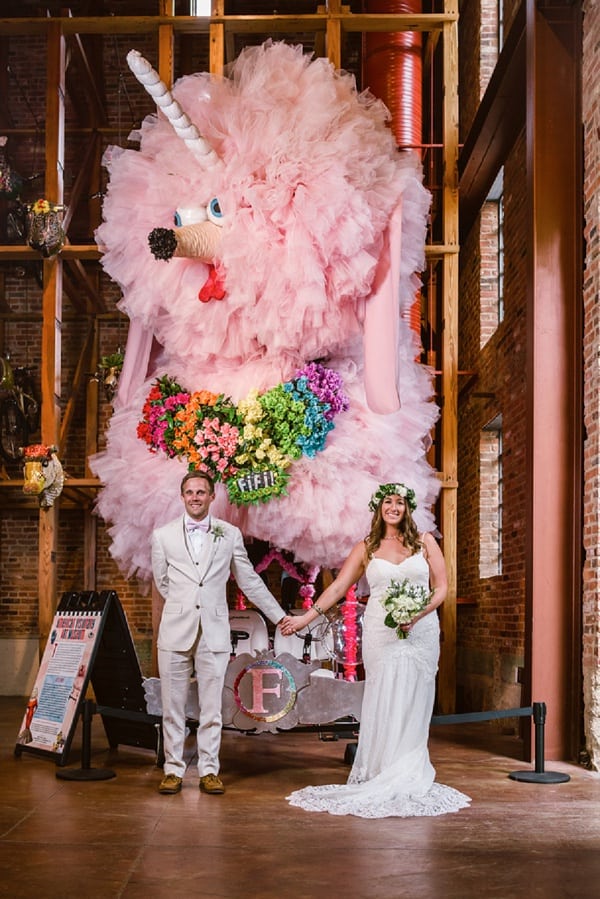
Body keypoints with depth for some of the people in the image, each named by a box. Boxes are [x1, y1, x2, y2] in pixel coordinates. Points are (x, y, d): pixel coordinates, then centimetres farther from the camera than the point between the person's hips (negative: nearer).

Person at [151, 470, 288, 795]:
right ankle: (173, 770, 13)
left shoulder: (230, 534, 6)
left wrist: (281, 617, 13)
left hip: (214, 632, 0)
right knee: (172, 707, 4)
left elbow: (250, 581, 12)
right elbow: (162, 582, 14)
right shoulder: (163, 535, 6)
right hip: (175, 631, 0)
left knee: (211, 707, 4)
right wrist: (182, 608, 10)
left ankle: (209, 771, 13)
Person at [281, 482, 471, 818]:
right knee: (382, 704, -4)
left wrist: (419, 614, -12)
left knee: (413, 703, 0)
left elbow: (442, 586, 5)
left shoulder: (425, 542, 8)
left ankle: (408, 780, 7)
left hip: (421, 633, 0)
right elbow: (338, 587, 8)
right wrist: (305, 618, 2)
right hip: (381, 635, 0)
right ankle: (380, 778, 2)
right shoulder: (366, 548, 10)